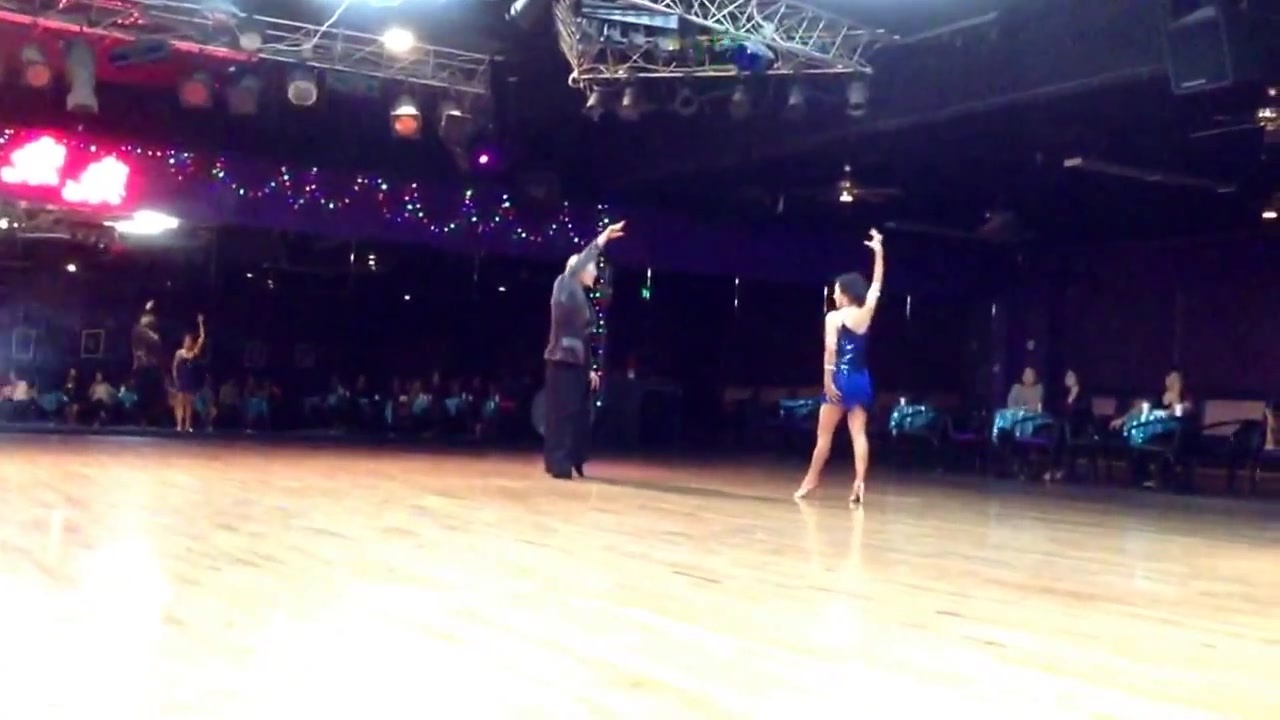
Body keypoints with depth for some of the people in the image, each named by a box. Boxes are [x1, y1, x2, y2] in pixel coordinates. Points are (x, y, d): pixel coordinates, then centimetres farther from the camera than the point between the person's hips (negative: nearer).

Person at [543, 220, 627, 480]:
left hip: (577, 363, 8)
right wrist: (602, 240, -24)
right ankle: (559, 464, -6)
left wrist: (589, 368, 18)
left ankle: (573, 462, 13)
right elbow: (575, 267, -23)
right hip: (562, 360, -8)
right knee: (562, 413, -8)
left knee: (580, 414, 7)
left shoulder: (582, 299, 17)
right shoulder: (564, 289, -4)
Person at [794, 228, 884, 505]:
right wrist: (879, 251, 25)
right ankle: (859, 485, -10)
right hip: (861, 379, 5)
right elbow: (876, 284, 20)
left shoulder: (834, 317, -6)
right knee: (859, 434, -1)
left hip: (840, 378, -5)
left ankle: (810, 481, 14)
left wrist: (827, 379, -16)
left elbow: (831, 348, -16)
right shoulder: (867, 312, 8)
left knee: (824, 435, 4)